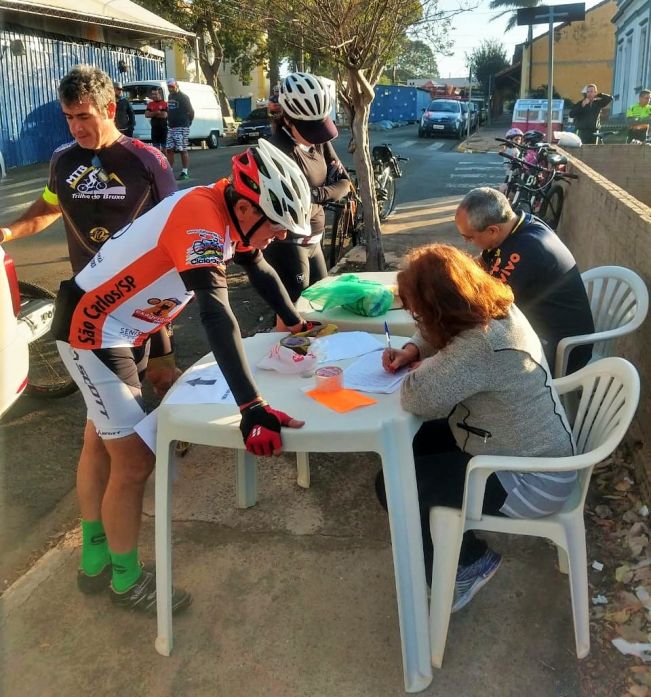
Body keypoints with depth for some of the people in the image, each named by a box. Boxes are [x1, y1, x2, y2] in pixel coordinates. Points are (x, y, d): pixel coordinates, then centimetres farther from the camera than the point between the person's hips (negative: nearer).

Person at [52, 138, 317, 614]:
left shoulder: (230, 213, -3)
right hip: (92, 329, -10)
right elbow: (217, 314, -42)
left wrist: (297, 324, 23)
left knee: (103, 443, 19)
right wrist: (252, 407, -47)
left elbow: (260, 271, 14)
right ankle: (127, 581, 17)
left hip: (122, 325, 10)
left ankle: (95, 561, 36)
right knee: (134, 459, -4)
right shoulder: (201, 219, -30)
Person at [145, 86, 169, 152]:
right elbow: (146, 115, 1)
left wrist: (152, 114, -3)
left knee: (164, 148, -2)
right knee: (156, 148, 7)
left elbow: (164, 115, -15)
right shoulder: (150, 104, 12)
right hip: (154, 128, 5)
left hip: (163, 128, -5)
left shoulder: (165, 103, -4)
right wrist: (156, 112, -11)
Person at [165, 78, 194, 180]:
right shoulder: (170, 97, 17)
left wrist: (188, 123, -2)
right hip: (171, 127, 8)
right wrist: (169, 122, 15)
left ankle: (185, 173, -2)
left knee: (183, 150, -5)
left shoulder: (183, 97, -6)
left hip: (181, 127, -8)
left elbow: (191, 111, -6)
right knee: (169, 149, 5)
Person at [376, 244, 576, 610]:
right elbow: (438, 336, 16)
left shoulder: (482, 346, -34)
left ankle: (469, 561, 14)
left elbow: (419, 398, -34)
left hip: (530, 481, -9)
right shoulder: (496, 309, -4)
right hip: (531, 450, 10)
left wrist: (422, 370, -12)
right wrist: (412, 350, -3)